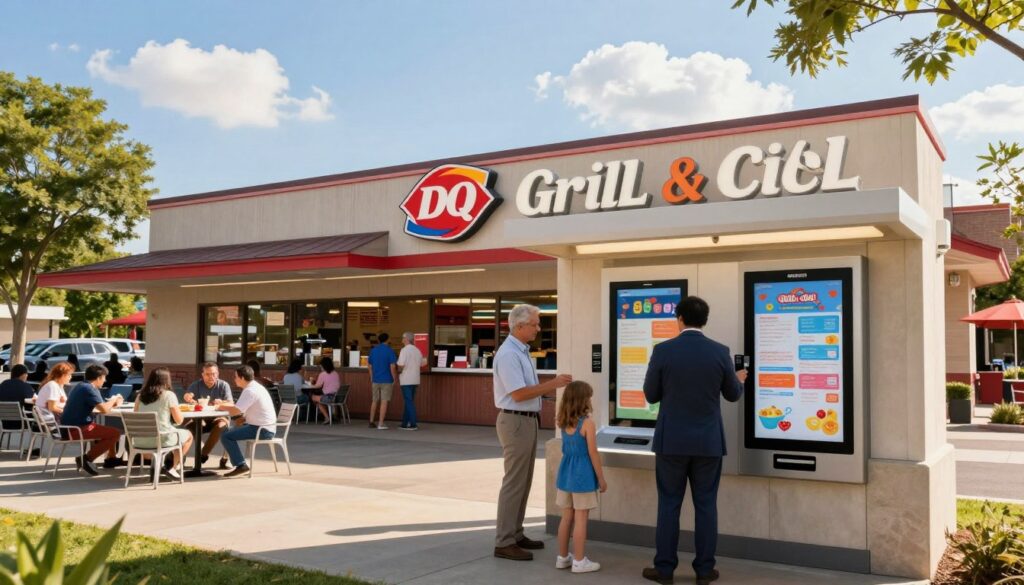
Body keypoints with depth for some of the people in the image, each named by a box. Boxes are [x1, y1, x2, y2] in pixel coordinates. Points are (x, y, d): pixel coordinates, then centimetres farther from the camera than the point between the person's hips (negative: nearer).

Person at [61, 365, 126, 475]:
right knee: (115, 433, -13)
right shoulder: (89, 389, -17)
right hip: (77, 429, -11)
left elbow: (98, 406, 21)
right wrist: (114, 399, -4)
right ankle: (86, 458, -10)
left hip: (69, 426, 11)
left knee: (108, 430, 24)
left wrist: (112, 403, 11)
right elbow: (104, 409, -23)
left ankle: (111, 458, 28)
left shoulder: (81, 386, 14)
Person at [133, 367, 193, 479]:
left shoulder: (141, 395, 5)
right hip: (162, 439, -5)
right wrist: (177, 410, 14)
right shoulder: (169, 395, -9)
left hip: (140, 441, 5)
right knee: (188, 435, 23)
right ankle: (171, 468, 18)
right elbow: (179, 420, -6)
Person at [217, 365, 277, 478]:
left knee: (226, 437, -13)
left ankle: (241, 465, -12)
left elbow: (236, 411, -21)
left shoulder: (250, 391, -17)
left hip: (262, 430, -10)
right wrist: (223, 405, 10)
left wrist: (222, 407, -3)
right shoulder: (256, 387, 15)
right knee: (231, 431, 24)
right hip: (266, 427, 10)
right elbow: (239, 408, 20)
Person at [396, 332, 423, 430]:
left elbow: (401, 366, -18)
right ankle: (405, 423, 18)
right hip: (415, 380, 7)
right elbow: (421, 364, 14)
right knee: (409, 401, 13)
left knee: (409, 402, -3)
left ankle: (413, 424, -4)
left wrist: (398, 371, 1)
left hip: (406, 380, -7)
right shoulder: (417, 350, 10)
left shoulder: (405, 350, -13)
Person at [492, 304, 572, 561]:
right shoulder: (508, 354, -18)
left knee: (523, 482, 15)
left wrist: (554, 384, 5)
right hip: (516, 421, -10)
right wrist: (553, 384, -21)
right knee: (514, 483, -6)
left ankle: (515, 534, 25)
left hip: (527, 421, 10)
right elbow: (518, 394, -23)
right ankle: (504, 543, 1)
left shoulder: (522, 351, 14)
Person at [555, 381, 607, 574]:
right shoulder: (588, 424, -16)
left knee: (567, 517, 15)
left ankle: (563, 557, 24)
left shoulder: (563, 423, 3)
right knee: (581, 520, 1)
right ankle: (579, 561, 7)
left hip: (566, 473, 7)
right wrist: (601, 479, -4)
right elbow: (593, 454, -14)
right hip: (582, 475, -7)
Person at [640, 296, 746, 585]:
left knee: (669, 504, 7)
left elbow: (651, 395, 1)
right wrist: (739, 380, 32)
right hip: (709, 442, 1)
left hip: (671, 441, -1)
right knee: (706, 505, 9)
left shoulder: (662, 350, -8)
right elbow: (732, 395, 9)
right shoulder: (720, 352, -4)